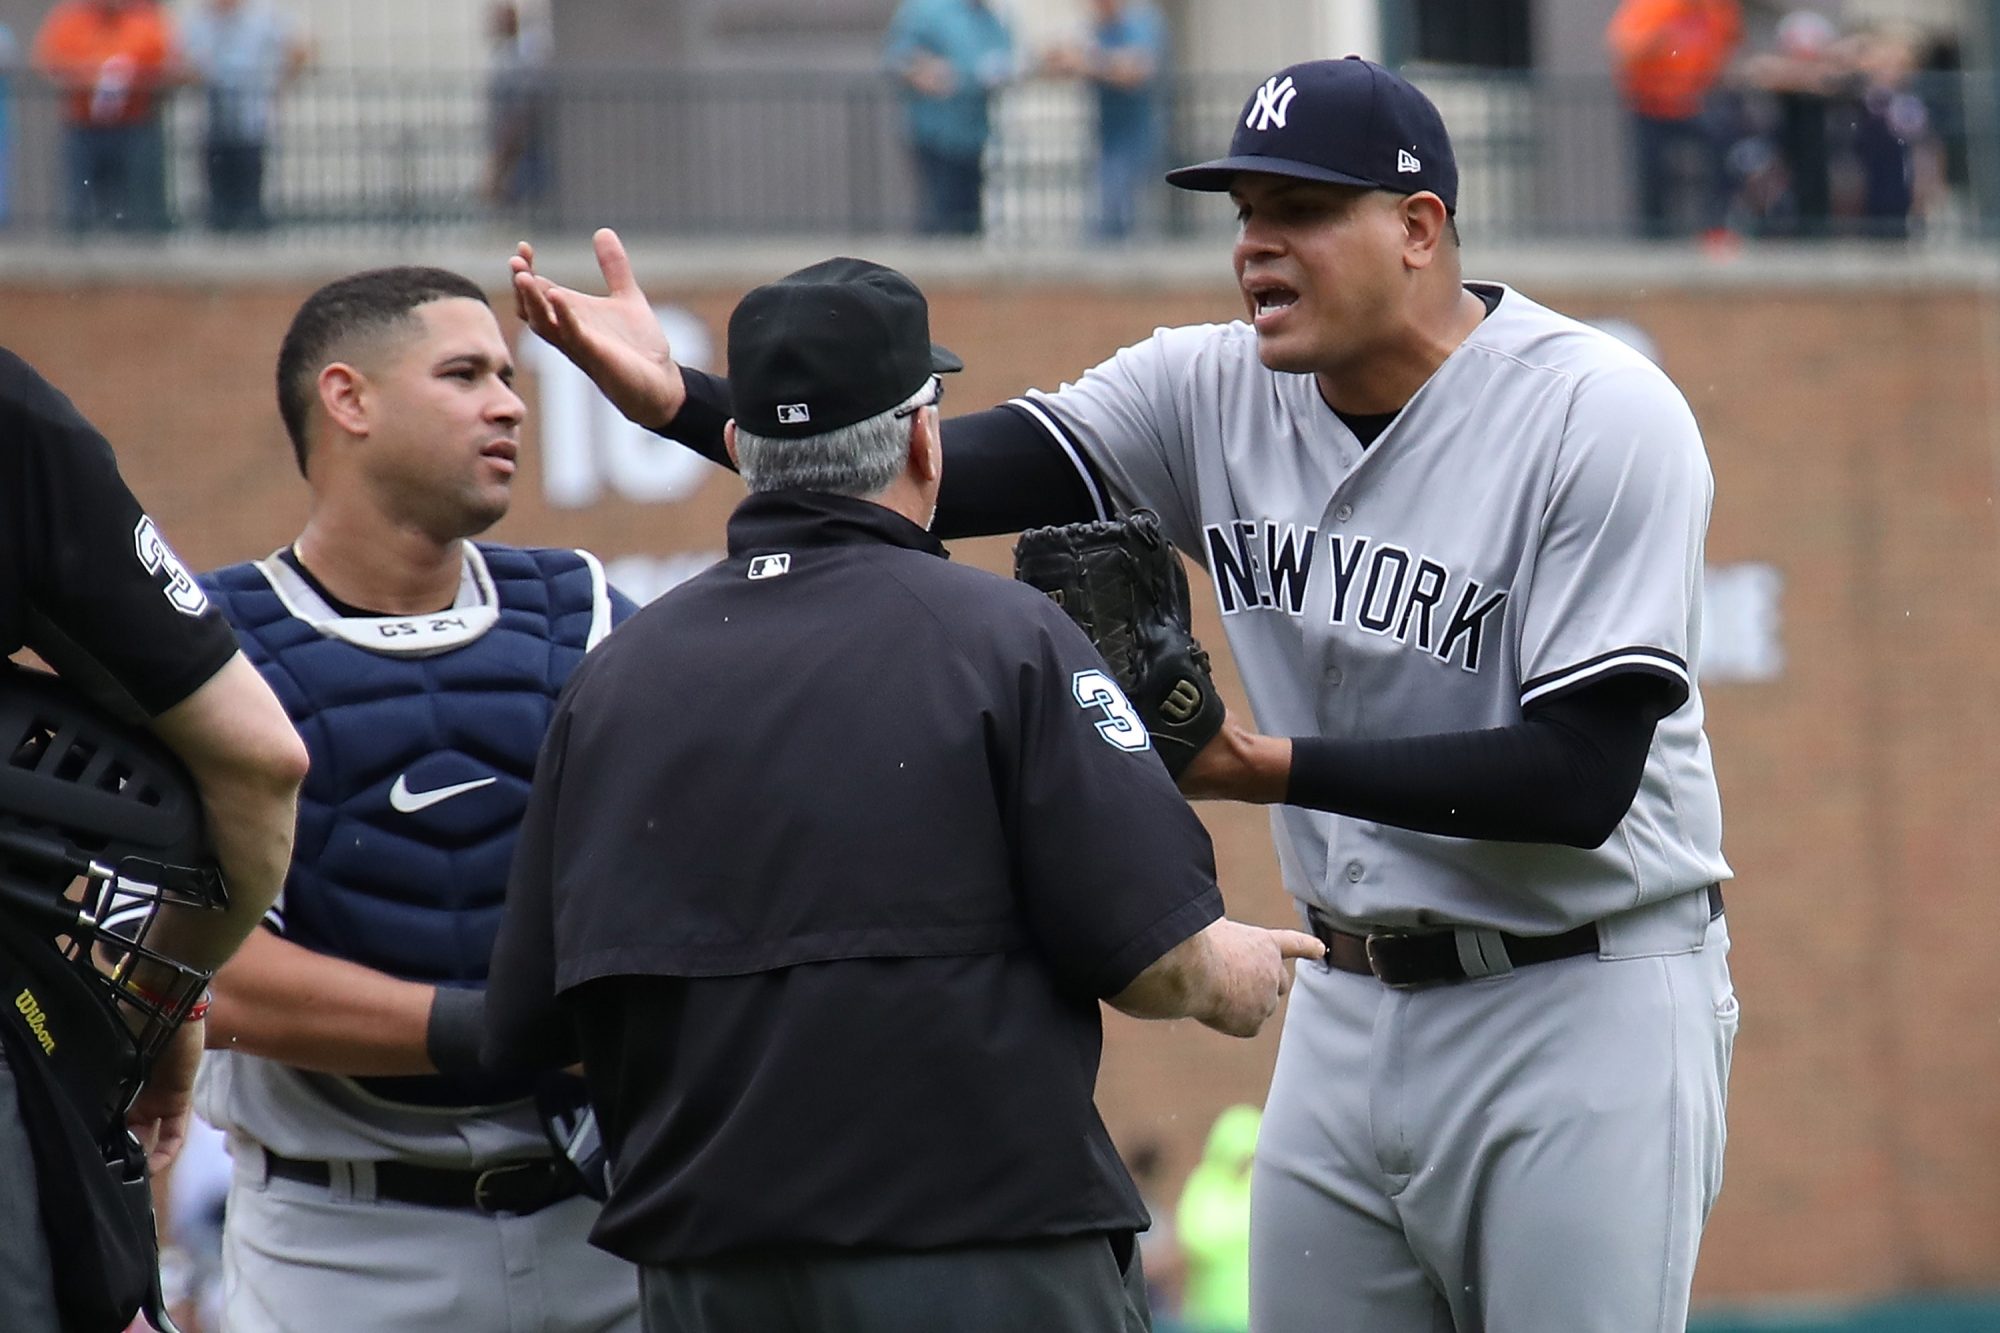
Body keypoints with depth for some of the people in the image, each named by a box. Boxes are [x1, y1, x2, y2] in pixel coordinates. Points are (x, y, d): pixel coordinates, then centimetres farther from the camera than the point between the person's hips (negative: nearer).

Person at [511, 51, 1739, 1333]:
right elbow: (958, 475, -12)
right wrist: (682, 401, -27)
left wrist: (1273, 767, -27)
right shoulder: (1216, 390, 1)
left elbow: (1584, 780, -22)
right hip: (1348, 1011, 6)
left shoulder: (1601, 417, -16)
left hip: (1584, 1009, -6)